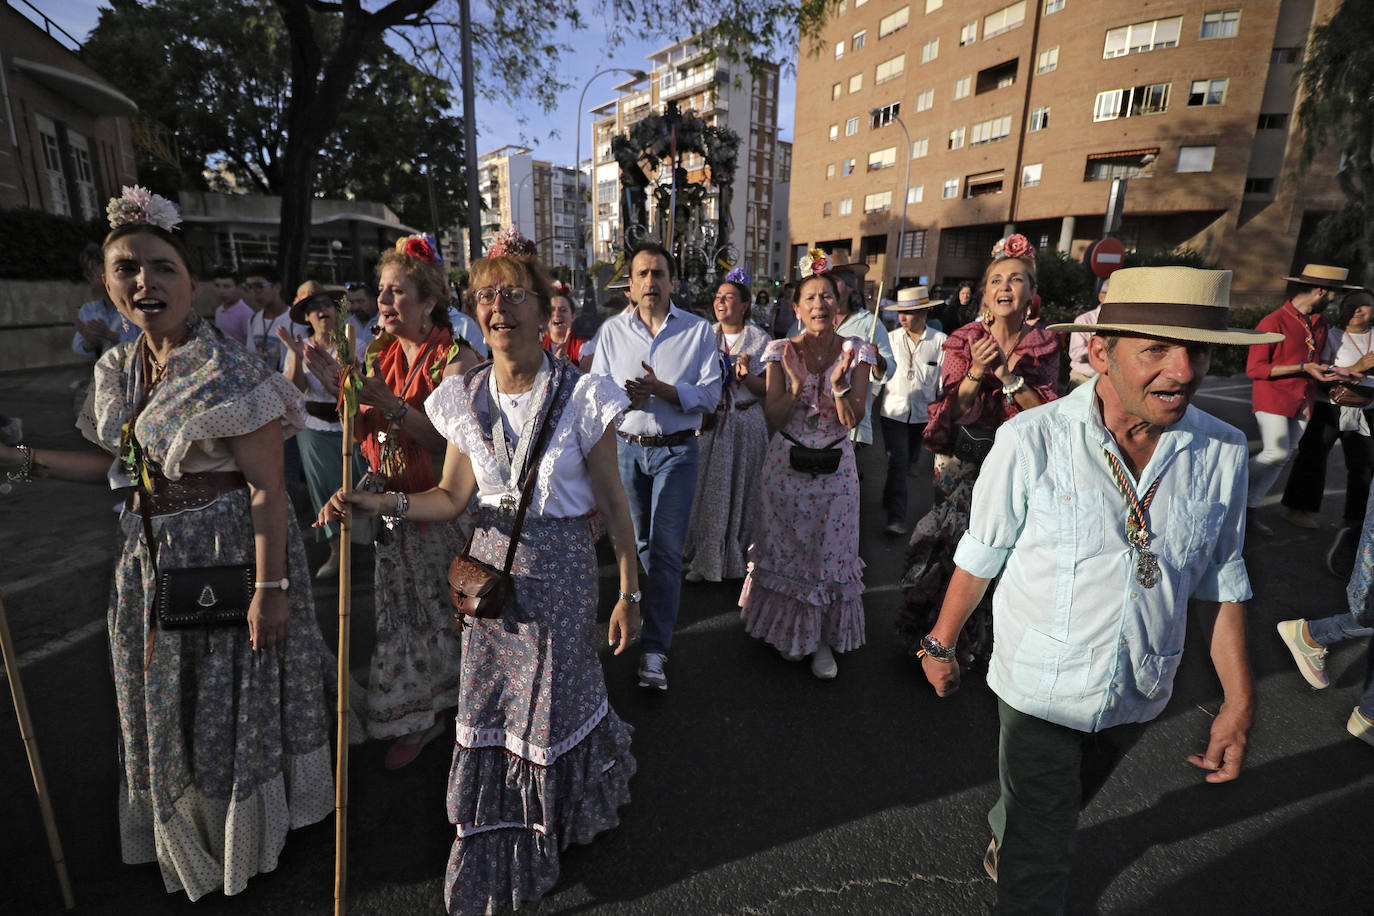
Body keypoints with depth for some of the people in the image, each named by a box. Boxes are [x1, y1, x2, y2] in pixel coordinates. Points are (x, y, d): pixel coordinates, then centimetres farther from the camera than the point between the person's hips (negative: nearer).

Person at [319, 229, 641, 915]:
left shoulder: (583, 396, -13)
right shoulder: (464, 398, -1)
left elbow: (610, 501, -9)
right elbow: (453, 497, 7)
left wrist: (629, 592, -7)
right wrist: (381, 502, -10)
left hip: (560, 571, -4)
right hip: (489, 567, 4)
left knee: (554, 703, 11)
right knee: (486, 711, 16)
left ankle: (563, 819, 45)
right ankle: (491, 859, 44)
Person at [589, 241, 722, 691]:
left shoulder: (698, 330, -1)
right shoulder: (611, 331, 5)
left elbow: (710, 393, -7)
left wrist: (662, 389, -21)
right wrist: (625, 396, -19)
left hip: (676, 451, -3)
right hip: (627, 447, 3)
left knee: (666, 550, -5)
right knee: (637, 543, 17)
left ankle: (654, 649, 1)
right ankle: (649, 606, 45)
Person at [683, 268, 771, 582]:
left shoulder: (760, 339, 1)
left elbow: (767, 389, -3)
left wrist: (745, 376, -21)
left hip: (746, 423, -2)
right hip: (709, 421, 2)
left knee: (740, 491, 3)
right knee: (706, 490, 2)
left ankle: (738, 559, 17)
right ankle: (705, 559, 17)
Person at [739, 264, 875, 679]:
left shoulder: (856, 351, -2)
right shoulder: (781, 351, -4)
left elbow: (853, 419, -8)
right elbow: (773, 417, -8)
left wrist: (839, 383, -25)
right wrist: (797, 385, -24)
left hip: (836, 466, 1)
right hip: (786, 462, 0)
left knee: (831, 550, 8)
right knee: (785, 548, 11)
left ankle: (823, 639, 26)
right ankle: (788, 630, 33)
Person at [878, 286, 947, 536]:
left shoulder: (940, 341, -1)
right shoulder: (890, 338, 0)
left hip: (923, 413, 1)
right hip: (893, 410, -1)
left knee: (906, 462, 16)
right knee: (898, 463, -8)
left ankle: (889, 501, 39)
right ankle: (896, 518, -4)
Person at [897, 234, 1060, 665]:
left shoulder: (1044, 346, 2)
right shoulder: (963, 341, -2)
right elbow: (957, 412, -6)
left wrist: (1007, 375, -18)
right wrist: (976, 371, -23)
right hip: (963, 462, -1)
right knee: (939, 547, 1)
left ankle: (975, 645, 28)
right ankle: (917, 634, 24)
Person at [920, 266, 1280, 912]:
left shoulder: (1222, 453, -9)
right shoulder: (1031, 442, -22)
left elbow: (1219, 581, 2)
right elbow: (980, 558, -11)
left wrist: (1239, 699, 4)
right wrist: (941, 643, -1)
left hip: (1137, 698, 5)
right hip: (1040, 689, -4)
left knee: (1062, 807, 31)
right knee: (1039, 862, 9)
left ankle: (1002, 836, 61)